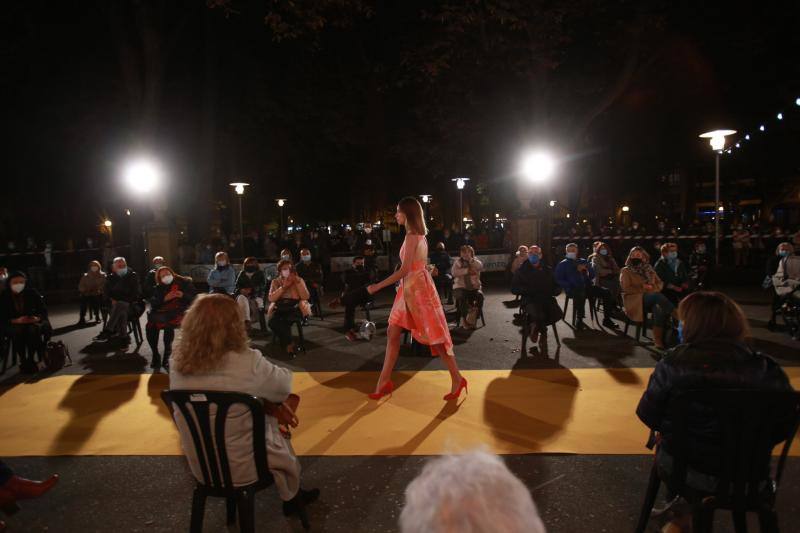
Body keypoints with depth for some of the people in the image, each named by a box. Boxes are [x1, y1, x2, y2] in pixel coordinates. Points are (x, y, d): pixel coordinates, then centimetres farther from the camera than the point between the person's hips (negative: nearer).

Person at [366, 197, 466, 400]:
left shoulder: (412, 236, -17)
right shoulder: (418, 235, 12)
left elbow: (404, 270, -22)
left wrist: (378, 286, -18)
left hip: (417, 288, -10)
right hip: (410, 288, 10)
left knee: (434, 336, -1)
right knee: (392, 333, 9)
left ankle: (457, 379, 11)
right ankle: (384, 381, 15)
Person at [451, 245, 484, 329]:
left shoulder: (475, 261, 11)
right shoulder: (458, 261, 6)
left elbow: (480, 267, -12)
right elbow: (454, 272, -12)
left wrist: (470, 259, -18)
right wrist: (467, 270, -14)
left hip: (474, 287, 2)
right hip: (460, 287, -2)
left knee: (480, 296, -28)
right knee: (462, 297, -33)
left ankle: (474, 318, -14)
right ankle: (464, 318, -16)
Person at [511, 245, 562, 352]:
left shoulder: (548, 270, 19)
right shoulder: (522, 270, 11)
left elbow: (558, 287, 18)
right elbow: (514, 289, 5)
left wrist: (551, 291, -6)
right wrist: (528, 290, -12)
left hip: (547, 299, 3)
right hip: (530, 300, -3)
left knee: (557, 314, -29)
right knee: (539, 315, -35)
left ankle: (536, 325, 1)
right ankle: (543, 331, 2)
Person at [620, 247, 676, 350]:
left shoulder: (649, 269, 21)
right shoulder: (626, 271, 8)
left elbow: (660, 283, 16)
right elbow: (626, 289, -4)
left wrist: (652, 287, -6)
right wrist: (643, 288, -11)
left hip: (652, 298, 4)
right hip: (635, 299, -4)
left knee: (658, 308, -34)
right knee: (657, 296, -34)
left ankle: (658, 339, -38)